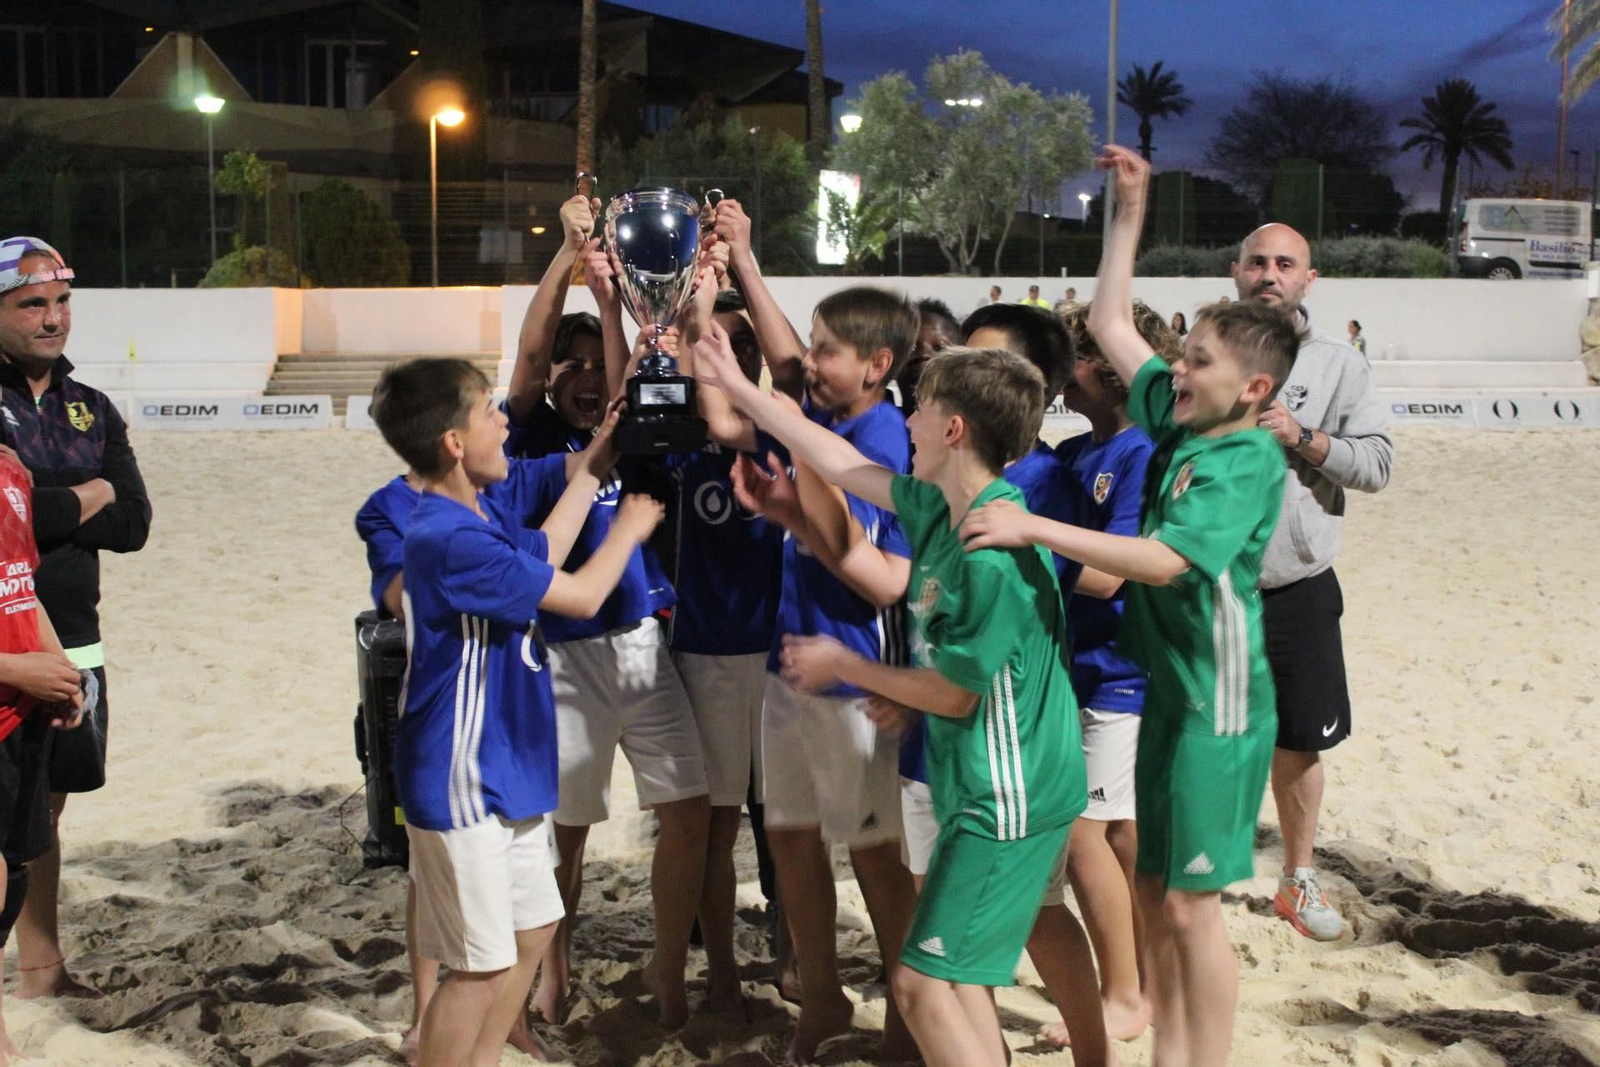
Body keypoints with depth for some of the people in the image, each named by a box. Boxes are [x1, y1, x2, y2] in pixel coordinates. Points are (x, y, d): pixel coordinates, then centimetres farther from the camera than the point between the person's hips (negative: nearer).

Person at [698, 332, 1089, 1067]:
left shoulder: (997, 553, -24)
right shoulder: (941, 509, 2)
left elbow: (955, 694, -17)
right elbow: (841, 464, 14)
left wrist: (843, 666, -3)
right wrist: (737, 387, 18)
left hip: (1007, 798, -9)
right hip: (978, 782, 9)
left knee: (925, 982, -7)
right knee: (957, 978, 15)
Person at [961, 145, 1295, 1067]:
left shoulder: (1251, 460, -16)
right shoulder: (1182, 424, 7)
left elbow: (1166, 559, -28)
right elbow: (1110, 323, 17)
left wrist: (1033, 527, -30)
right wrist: (1132, 210, 16)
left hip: (1219, 697, -8)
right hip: (1169, 686, 8)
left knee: (1190, 900, -4)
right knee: (1157, 891, 12)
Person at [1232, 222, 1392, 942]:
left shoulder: (1338, 364, 3)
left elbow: (1378, 464, -4)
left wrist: (1301, 436, -16)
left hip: (1299, 592, 1)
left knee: (1299, 745, 11)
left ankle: (1298, 881, 30)